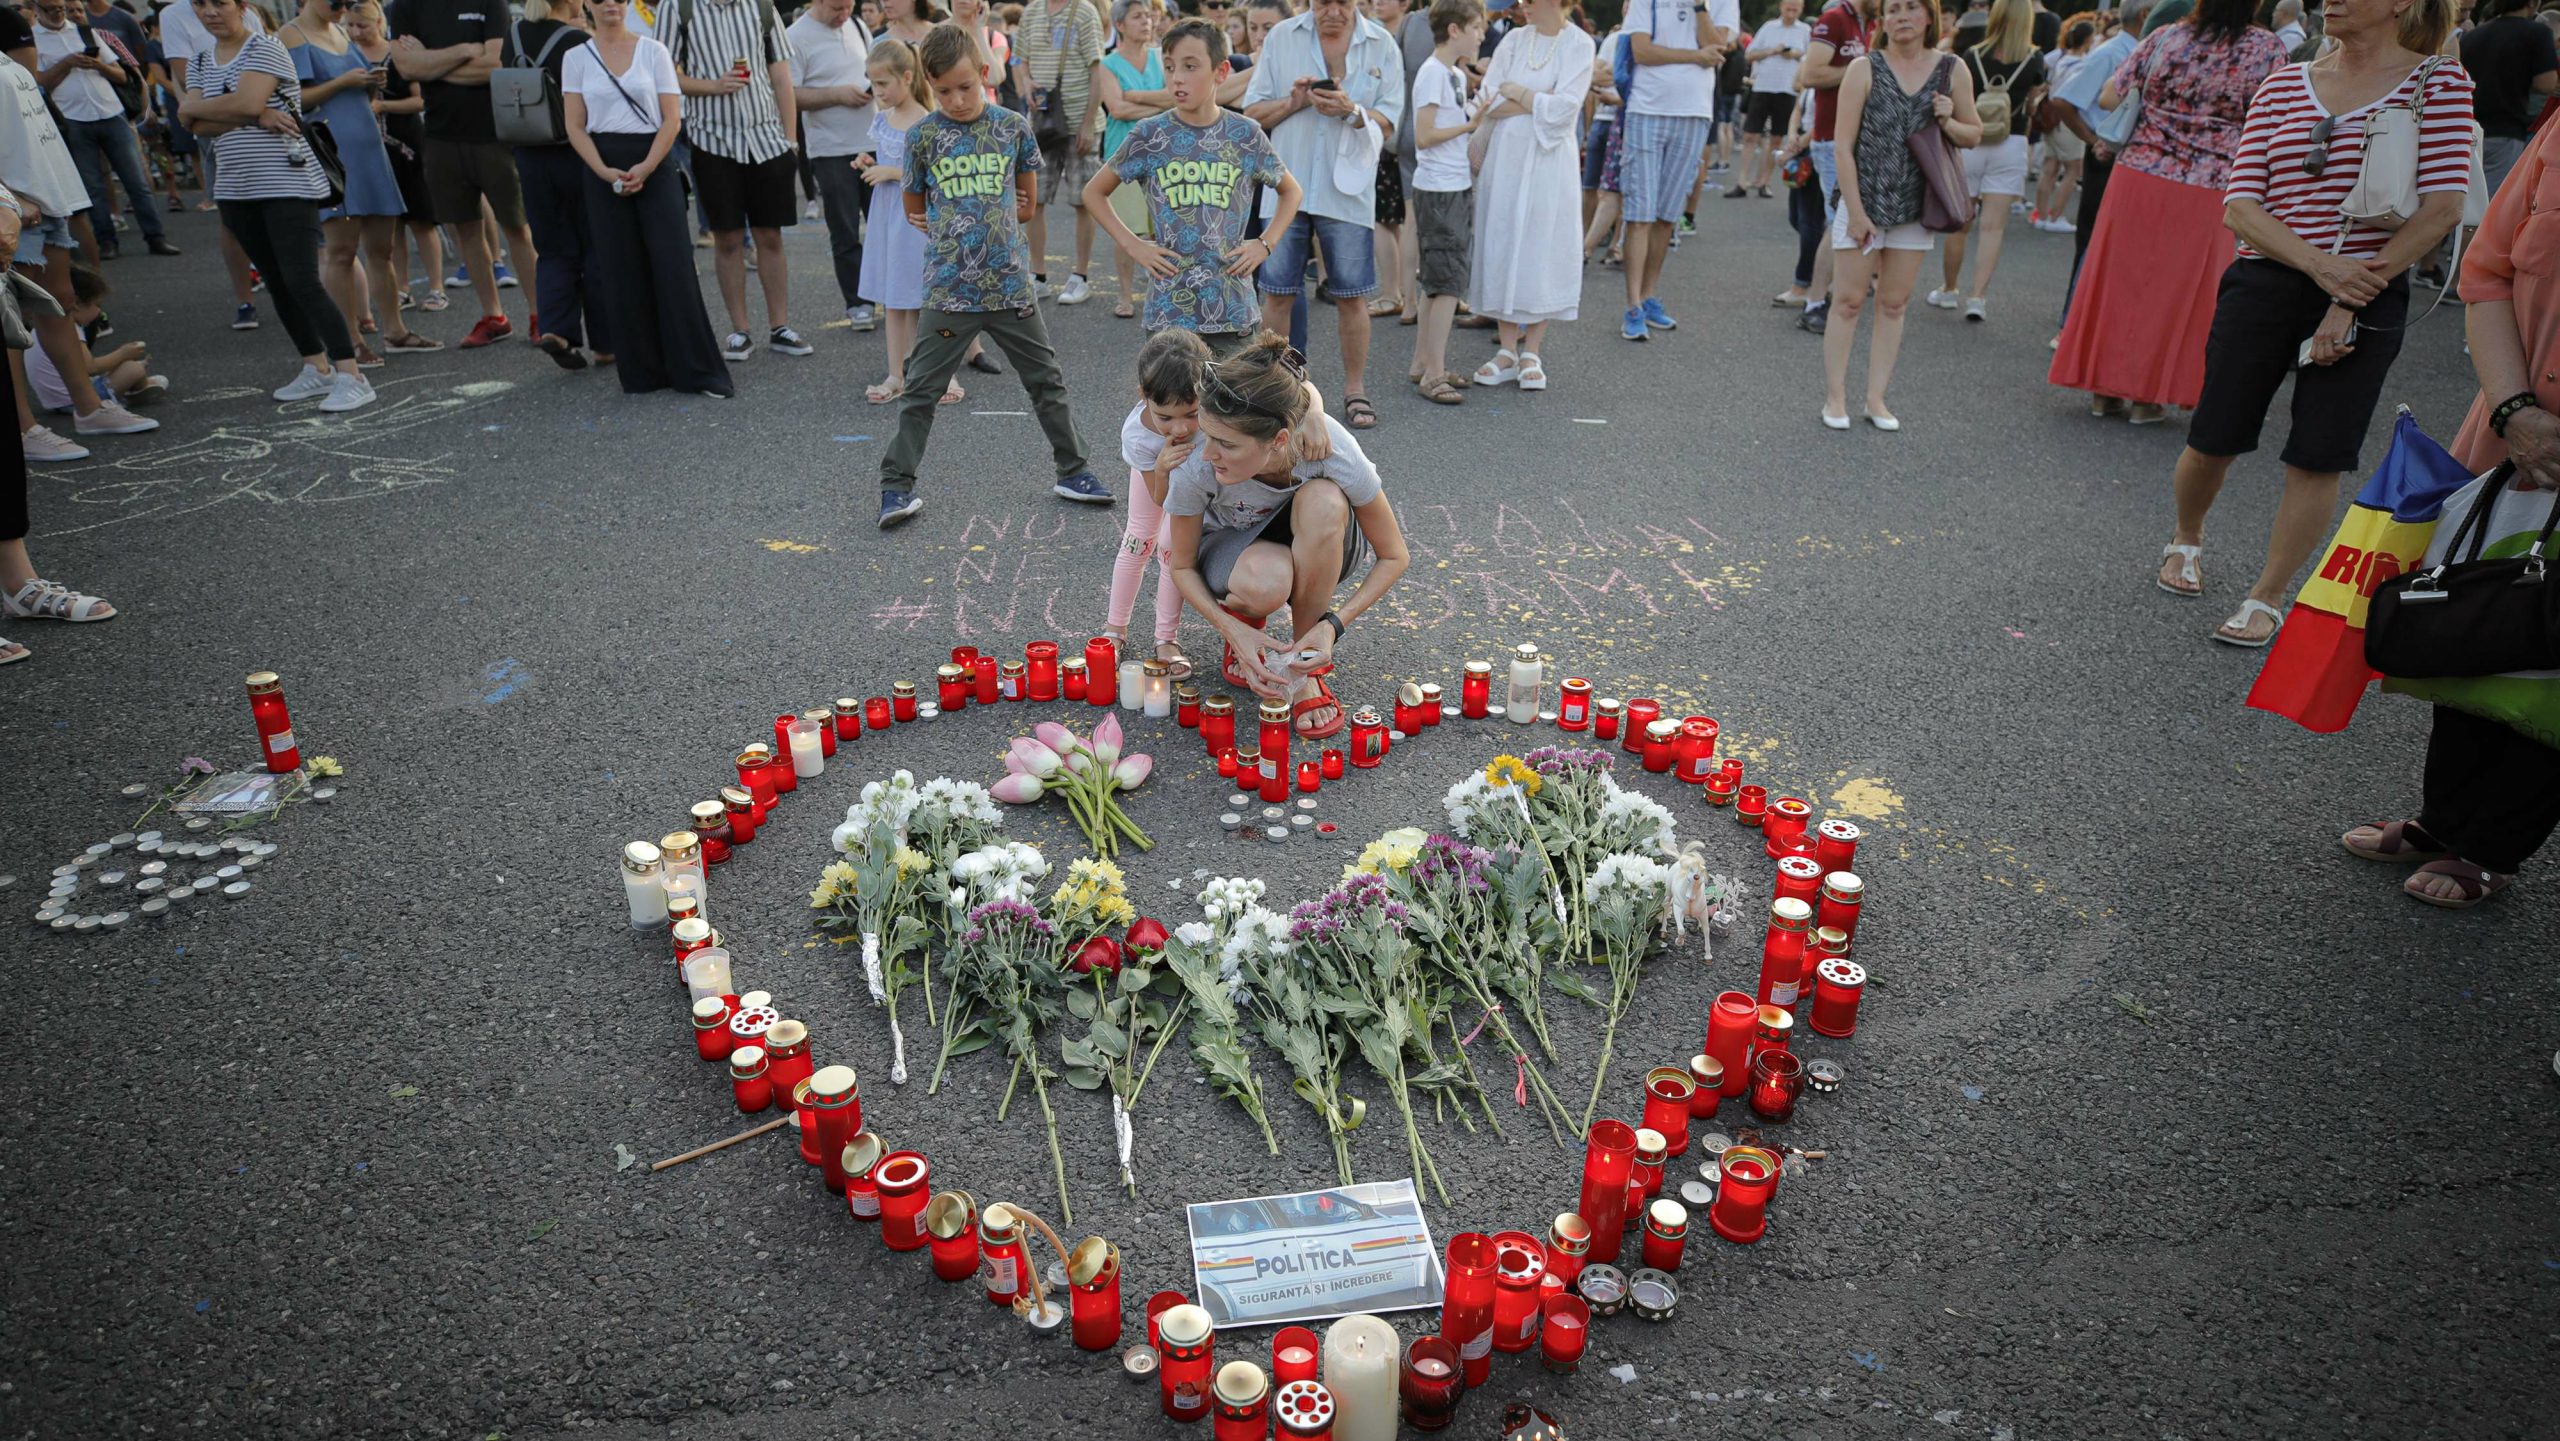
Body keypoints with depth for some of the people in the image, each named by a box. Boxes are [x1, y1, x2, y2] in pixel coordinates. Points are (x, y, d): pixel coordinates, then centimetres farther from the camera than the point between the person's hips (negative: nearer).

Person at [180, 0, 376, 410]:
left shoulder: (265, 48, -4)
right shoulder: (200, 64, 15)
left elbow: (247, 101, -18)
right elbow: (198, 125, 1)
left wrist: (191, 107, -3)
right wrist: (255, 117, -13)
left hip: (288, 184, -7)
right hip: (237, 189, 8)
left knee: (303, 282, -15)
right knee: (277, 284, 9)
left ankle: (352, 377, -15)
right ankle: (318, 369, 17)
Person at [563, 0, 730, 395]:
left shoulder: (653, 52, 4)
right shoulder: (577, 58, 6)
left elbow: (672, 118, -2)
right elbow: (575, 127, 3)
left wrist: (645, 168, -14)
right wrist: (604, 171, -13)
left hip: (654, 165, -1)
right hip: (604, 171, 1)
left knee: (673, 266, -7)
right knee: (624, 272, 3)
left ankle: (697, 370, -4)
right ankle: (641, 373, 10)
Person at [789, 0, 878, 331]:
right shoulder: (797, 37, -10)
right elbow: (788, 95, -14)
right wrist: (838, 94, -18)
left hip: (872, 143, 5)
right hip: (832, 151, -5)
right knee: (845, 233, 2)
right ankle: (858, 303, 10)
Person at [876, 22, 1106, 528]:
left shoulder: (1012, 127, 1)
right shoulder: (923, 136, -1)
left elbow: (1027, 203, 9)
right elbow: (915, 210, 9)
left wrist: (959, 219, 3)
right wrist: (984, 214, 1)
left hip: (1011, 284, 1)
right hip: (949, 290, -1)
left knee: (1046, 380, 11)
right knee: (921, 390, 3)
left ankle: (1073, 471, 25)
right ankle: (897, 486, 13)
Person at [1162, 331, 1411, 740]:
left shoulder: (1334, 451, -33)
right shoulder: (1196, 464, -32)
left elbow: (1393, 557, -18)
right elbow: (1182, 567, -15)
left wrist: (1333, 625, -30)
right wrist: (1234, 630, -30)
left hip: (1318, 548, 1)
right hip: (1231, 547, -1)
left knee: (1323, 500, -36)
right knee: (1264, 582, -39)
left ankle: (1304, 666, -17)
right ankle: (1245, 620, 0)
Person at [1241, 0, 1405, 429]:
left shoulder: (1382, 46, 5)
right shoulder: (1281, 37, 6)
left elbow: (1387, 125, 1)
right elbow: (1252, 113, 6)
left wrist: (1351, 110, -18)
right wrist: (1292, 102, -12)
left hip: (1348, 189, 0)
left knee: (1352, 295, 3)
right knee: (1277, 293, 3)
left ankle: (1355, 390, 15)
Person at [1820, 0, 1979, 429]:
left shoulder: (1952, 71, 3)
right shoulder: (1864, 69, -6)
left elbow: (1974, 135, 12)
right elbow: (1844, 145, -9)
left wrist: (1948, 123, -11)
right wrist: (1855, 211, -14)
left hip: (1914, 209, 3)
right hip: (1863, 202, -3)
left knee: (1894, 305, 7)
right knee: (1848, 301, -2)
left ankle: (1876, 398, 14)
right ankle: (1835, 397, 6)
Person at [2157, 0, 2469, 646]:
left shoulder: (2437, 80, 0)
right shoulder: (2284, 85, 6)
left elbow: (2442, 206, -8)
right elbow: (2239, 206, -1)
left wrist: (2353, 299, -14)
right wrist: (2318, 263, -16)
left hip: (2367, 296, -2)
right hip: (2265, 283, 2)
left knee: (2316, 457, -1)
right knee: (2214, 439, 5)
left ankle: (2268, 598, 12)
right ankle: (2186, 539, 34)